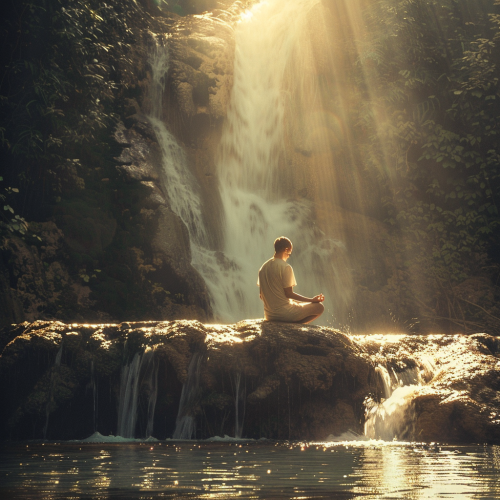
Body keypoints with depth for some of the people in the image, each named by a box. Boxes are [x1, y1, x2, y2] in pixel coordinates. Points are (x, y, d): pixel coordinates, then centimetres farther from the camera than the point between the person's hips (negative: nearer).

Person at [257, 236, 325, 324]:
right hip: (284, 313, -8)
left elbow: (261, 295, 10)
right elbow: (289, 294, -15)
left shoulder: (263, 268, 7)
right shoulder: (286, 267, -14)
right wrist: (312, 300, -9)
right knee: (319, 307, 2)